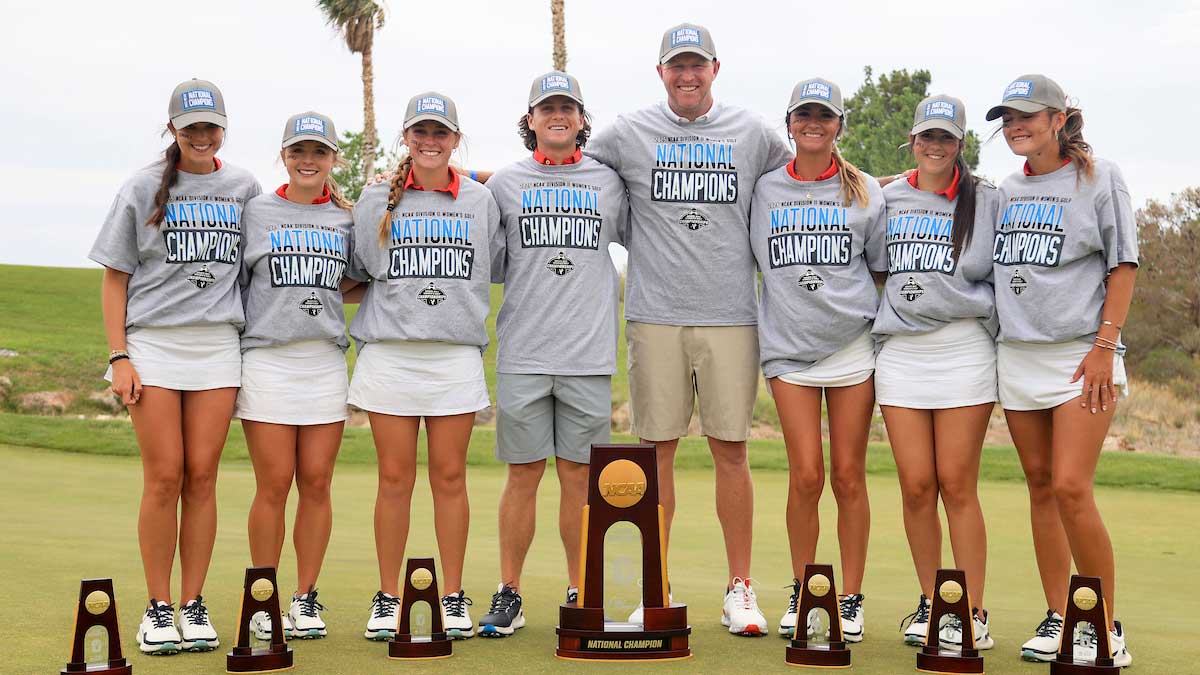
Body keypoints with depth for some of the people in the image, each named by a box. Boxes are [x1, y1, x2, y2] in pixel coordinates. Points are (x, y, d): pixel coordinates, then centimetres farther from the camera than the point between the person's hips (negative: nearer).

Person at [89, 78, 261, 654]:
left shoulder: (243, 188, 11)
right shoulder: (144, 188, 4)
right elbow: (115, 278, 4)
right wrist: (119, 357, -4)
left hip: (218, 344, 2)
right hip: (153, 342, -2)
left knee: (202, 476, 1)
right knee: (164, 477, -4)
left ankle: (194, 606, 9)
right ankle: (157, 608, 6)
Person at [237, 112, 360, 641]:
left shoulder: (348, 219, 13)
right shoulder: (256, 211, 8)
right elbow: (233, 283, 9)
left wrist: (335, 289, 0)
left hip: (326, 361, 2)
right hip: (266, 360, -2)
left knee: (316, 484, 1)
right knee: (274, 485, -4)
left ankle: (305, 599, 11)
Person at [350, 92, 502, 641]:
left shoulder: (481, 201, 10)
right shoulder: (377, 201, 8)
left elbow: (497, 266, 18)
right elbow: (361, 272, 13)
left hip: (456, 354, 0)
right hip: (389, 353, 0)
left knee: (450, 478, 2)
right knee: (395, 479, 2)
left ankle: (454, 599, 12)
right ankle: (387, 599, 12)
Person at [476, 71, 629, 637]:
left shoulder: (609, 182, 10)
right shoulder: (505, 183, 9)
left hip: (589, 355, 0)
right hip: (522, 352, 0)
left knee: (578, 477, 5)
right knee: (523, 475, 3)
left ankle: (579, 595, 16)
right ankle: (509, 596, 13)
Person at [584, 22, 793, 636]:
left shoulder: (751, 133, 9)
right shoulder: (628, 134, 6)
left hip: (731, 316, 0)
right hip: (655, 316, 0)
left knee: (731, 451, 3)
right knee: (657, 450, 3)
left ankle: (739, 589, 13)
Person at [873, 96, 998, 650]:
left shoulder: (985, 201, 8)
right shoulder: (886, 201, 14)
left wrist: (993, 321, 0)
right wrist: (878, 321, 15)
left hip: (964, 349, -3)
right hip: (900, 350, 3)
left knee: (957, 486, -5)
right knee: (916, 486, 1)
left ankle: (973, 616, 2)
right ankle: (929, 604, 14)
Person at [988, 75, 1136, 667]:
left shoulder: (1098, 179, -1)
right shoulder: (1007, 191, 14)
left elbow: (1123, 267, -4)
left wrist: (1104, 347, -11)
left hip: (1080, 354, -5)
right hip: (1017, 354, 5)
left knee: (1071, 488, -14)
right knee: (1040, 486, 7)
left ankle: (1107, 627, -2)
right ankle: (1057, 618, 15)